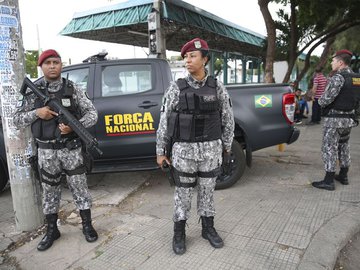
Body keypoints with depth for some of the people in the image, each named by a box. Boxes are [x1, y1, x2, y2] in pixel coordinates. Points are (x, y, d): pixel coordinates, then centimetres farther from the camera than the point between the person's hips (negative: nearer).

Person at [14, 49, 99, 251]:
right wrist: (36, 113, -14)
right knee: (50, 190, 13)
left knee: (79, 187, 6)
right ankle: (52, 230, 30)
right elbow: (17, 120, 5)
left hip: (71, 149, -1)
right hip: (46, 152, 2)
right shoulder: (33, 92, 2)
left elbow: (92, 113, -4)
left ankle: (87, 225, 23)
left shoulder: (72, 89, -2)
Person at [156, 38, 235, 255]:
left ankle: (208, 228, 34)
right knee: (183, 192, 9)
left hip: (211, 150, 2)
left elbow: (228, 120, 7)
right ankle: (179, 233, 27)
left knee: (207, 191, 15)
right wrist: (160, 151, -1)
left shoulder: (217, 87, 1)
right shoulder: (177, 88, -4)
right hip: (184, 150, -1)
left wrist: (227, 148, 8)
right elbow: (164, 121, -2)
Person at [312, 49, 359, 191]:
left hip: (334, 118, -8)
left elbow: (326, 99, -21)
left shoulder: (338, 77, -17)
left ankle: (328, 181, 1)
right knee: (344, 146, 19)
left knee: (329, 148, -2)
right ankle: (343, 176, 30)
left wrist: (320, 101, -1)